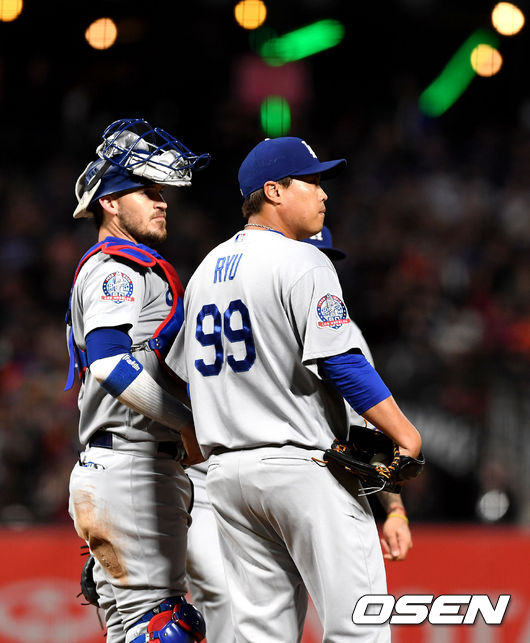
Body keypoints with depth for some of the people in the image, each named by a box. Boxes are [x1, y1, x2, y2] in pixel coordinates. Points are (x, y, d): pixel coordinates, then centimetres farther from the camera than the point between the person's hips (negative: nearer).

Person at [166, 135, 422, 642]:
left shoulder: (205, 272, 17)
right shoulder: (302, 263, -9)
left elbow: (185, 373, 22)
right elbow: (343, 364, -17)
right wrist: (404, 434, -13)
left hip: (227, 470, 8)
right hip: (305, 467, -8)